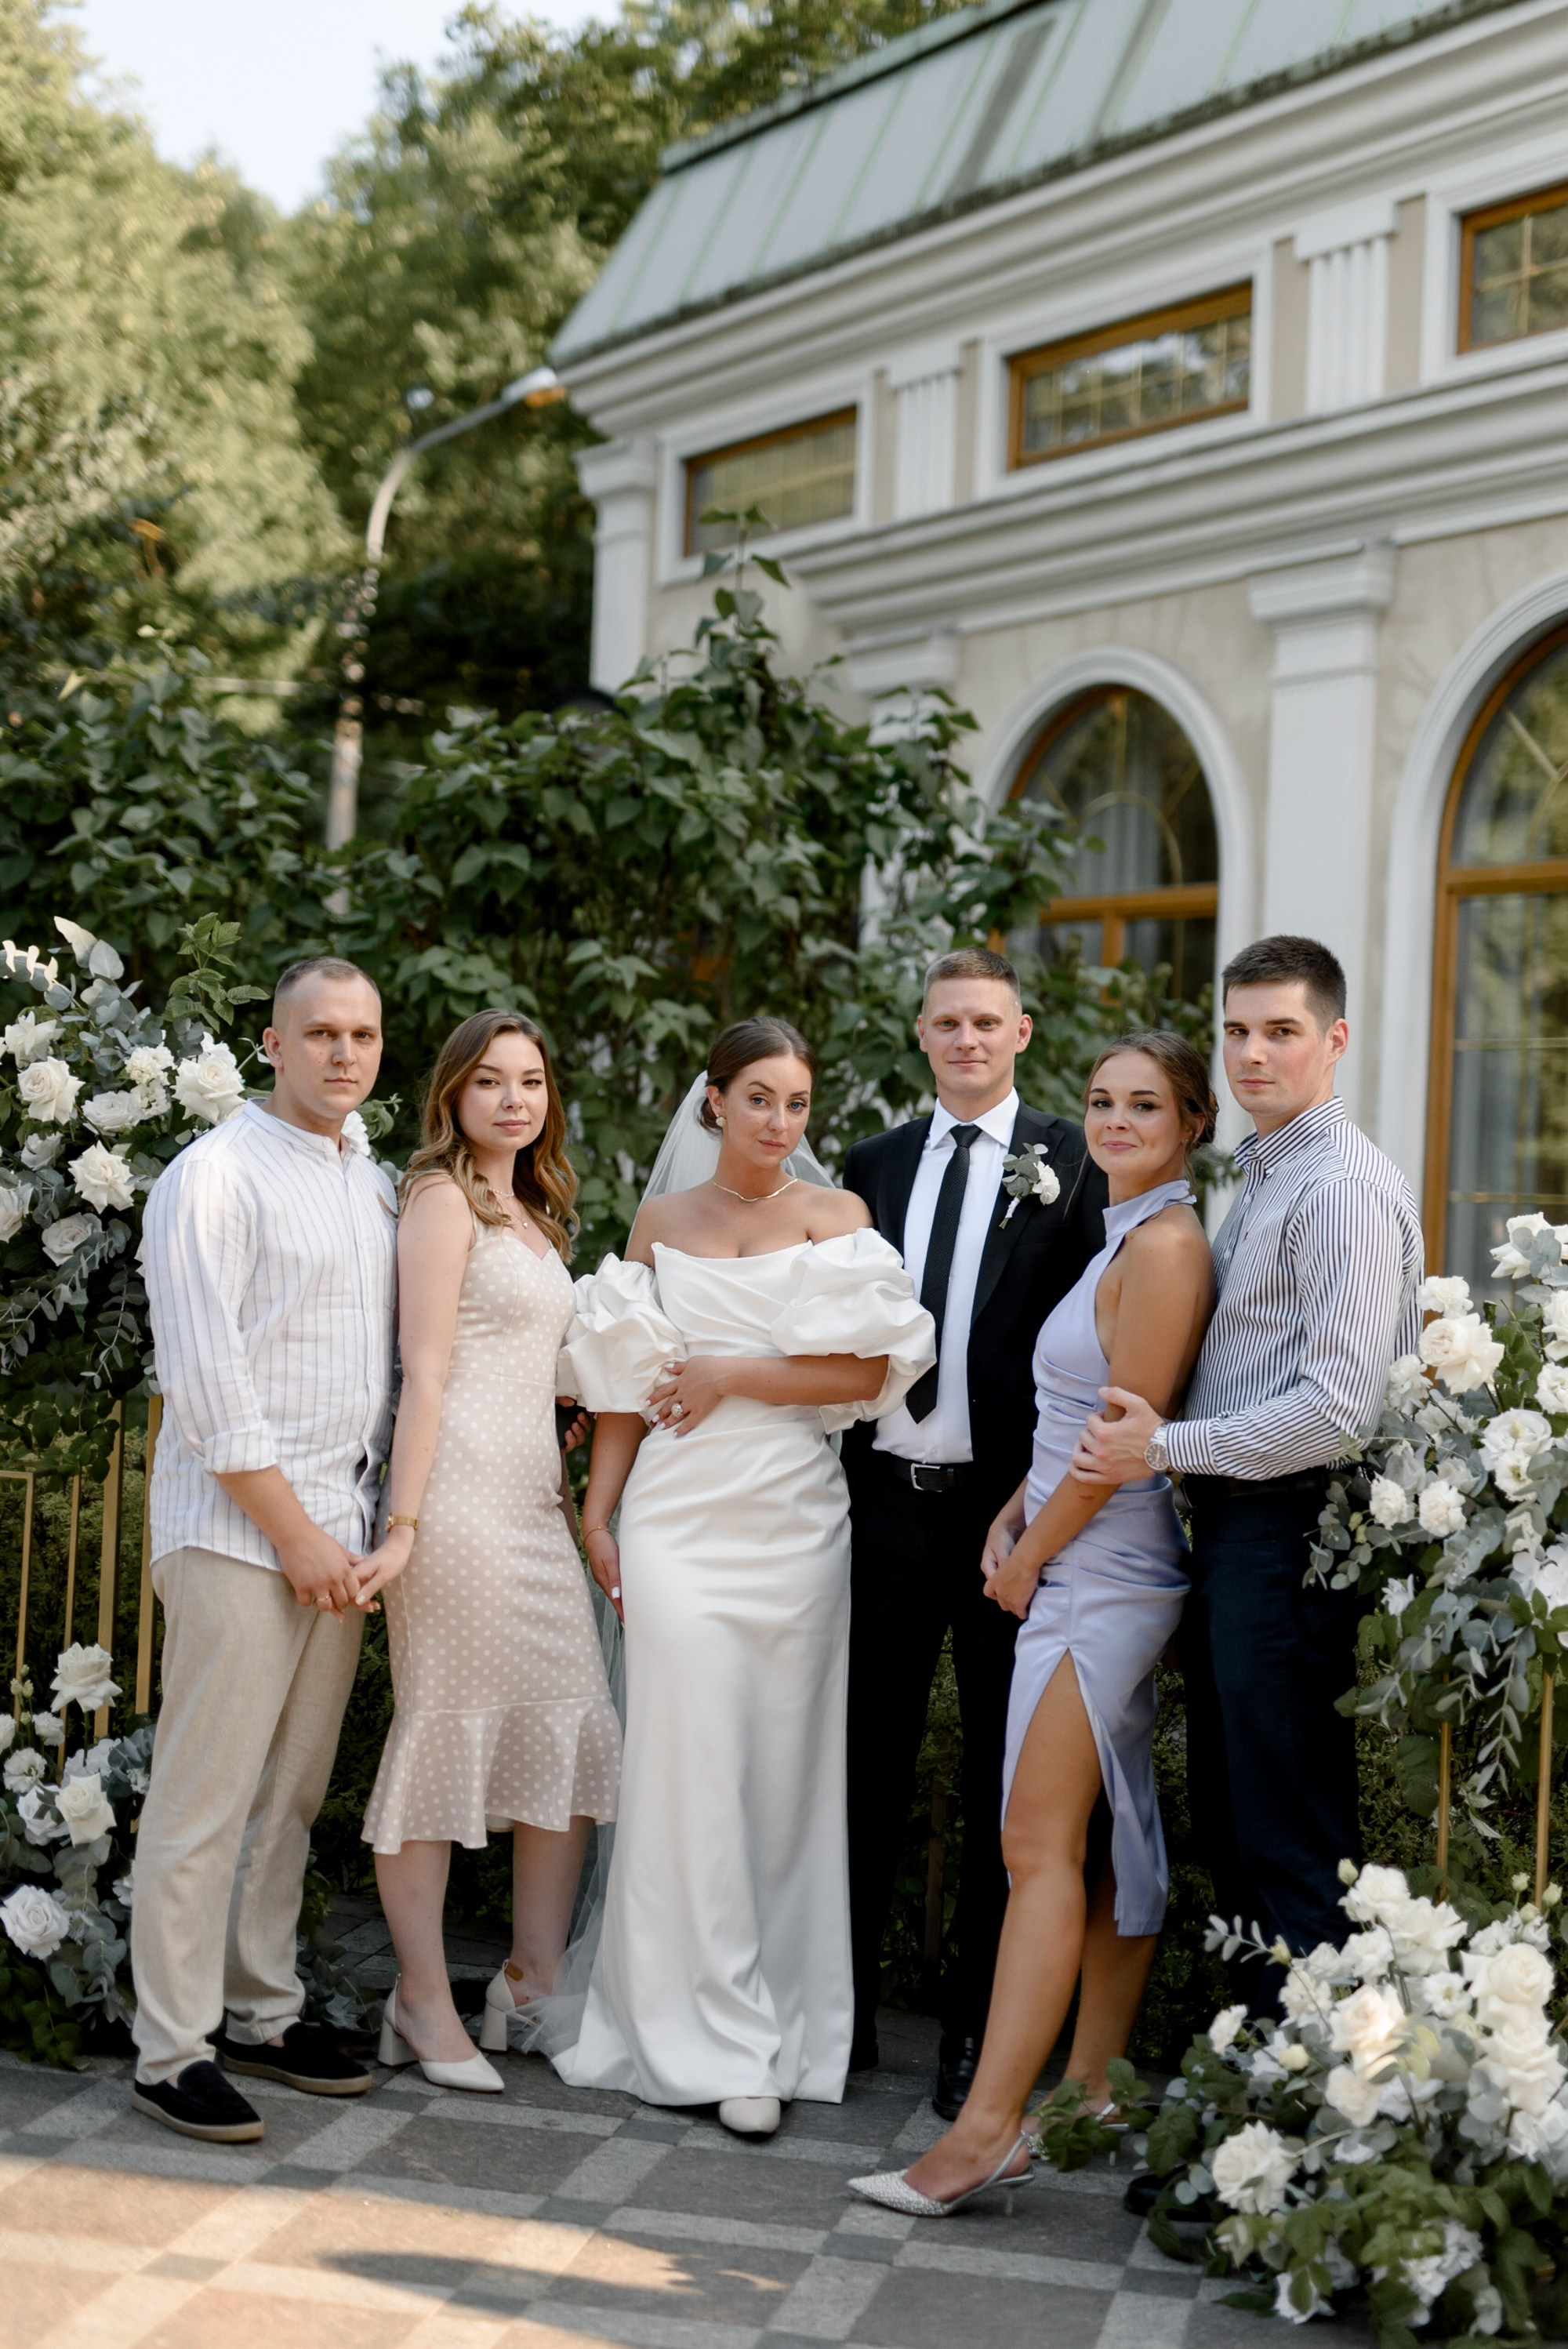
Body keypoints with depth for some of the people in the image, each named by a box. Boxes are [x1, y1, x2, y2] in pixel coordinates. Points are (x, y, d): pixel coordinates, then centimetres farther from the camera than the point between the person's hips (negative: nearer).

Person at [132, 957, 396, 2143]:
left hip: (341, 1531, 7)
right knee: (206, 1798, -4)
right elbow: (204, 1378, -13)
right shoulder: (217, 1176, -7)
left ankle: (263, 2011, 24)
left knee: (294, 1790, 13)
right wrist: (295, 1531, -13)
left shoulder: (378, 1186, 15)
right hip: (239, 1529, -7)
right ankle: (173, 2049, 4)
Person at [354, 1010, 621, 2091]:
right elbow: (425, 1373, -12)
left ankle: (533, 1981, 16)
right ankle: (424, 1998, 6)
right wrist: (404, 1525, -16)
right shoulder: (444, 1198, -5)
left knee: (573, 1730, 7)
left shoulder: (533, 1215, 20)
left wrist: (573, 1492, 17)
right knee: (446, 1728, -2)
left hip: (535, 1502, 9)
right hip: (462, 1496, -8)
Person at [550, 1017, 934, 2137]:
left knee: (786, 1769, 2)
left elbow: (866, 1373, -7)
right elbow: (629, 1385, 12)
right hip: (680, 1515, 1)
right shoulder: (662, 1221, 10)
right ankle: (716, 2038, 2)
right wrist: (598, 1511, 7)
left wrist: (729, 1375, -8)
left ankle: (785, 2026, 13)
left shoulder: (836, 1214, 3)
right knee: (690, 1764, -4)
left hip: (795, 1520, -1)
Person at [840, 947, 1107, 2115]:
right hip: (885, 1495, 4)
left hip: (1006, 1505, -4)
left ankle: (980, 2030, 17)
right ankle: (843, 2004, 24)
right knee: (870, 1757, 12)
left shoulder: (1077, 1164, -3)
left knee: (1002, 1773, 7)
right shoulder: (873, 1165, 11)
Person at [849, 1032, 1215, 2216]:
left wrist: (1031, 1555, -8)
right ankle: (1091, 2095, 19)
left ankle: (987, 2129, -11)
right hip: (1085, 1568, 10)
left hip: (1101, 1575, -10)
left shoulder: (1165, 1244, -15)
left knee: (1040, 1844, -11)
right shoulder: (1129, 1240, 16)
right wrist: (1020, 1511, 7)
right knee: (1104, 1843, 12)